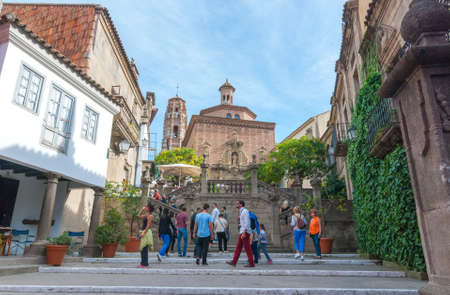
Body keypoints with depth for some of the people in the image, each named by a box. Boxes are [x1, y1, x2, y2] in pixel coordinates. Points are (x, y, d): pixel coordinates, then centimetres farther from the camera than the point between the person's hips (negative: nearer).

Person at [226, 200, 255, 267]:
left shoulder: (245, 211, -14)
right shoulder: (242, 212, 18)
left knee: (247, 248, -4)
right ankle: (234, 262, 12)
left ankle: (251, 263, 3)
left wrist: (244, 233, -26)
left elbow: (247, 223, -21)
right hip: (242, 232, 10)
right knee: (238, 247, 9)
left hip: (245, 232, -10)